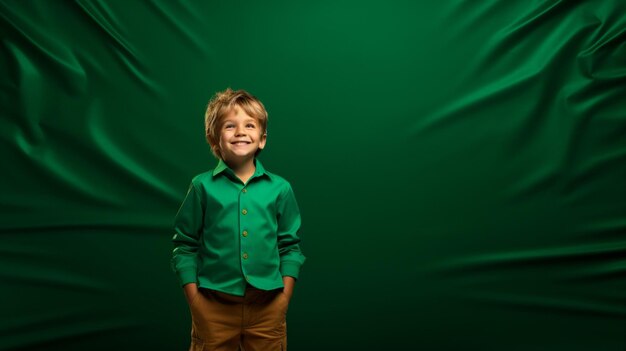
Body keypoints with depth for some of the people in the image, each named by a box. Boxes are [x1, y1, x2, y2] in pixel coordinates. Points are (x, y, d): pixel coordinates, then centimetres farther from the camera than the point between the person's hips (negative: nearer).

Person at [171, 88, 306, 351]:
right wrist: (194, 300, -4)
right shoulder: (203, 186, -3)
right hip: (214, 307, -1)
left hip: (267, 307, 2)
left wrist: (284, 298, 0)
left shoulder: (279, 188, 1)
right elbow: (185, 246, 1)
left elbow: (290, 246, 7)